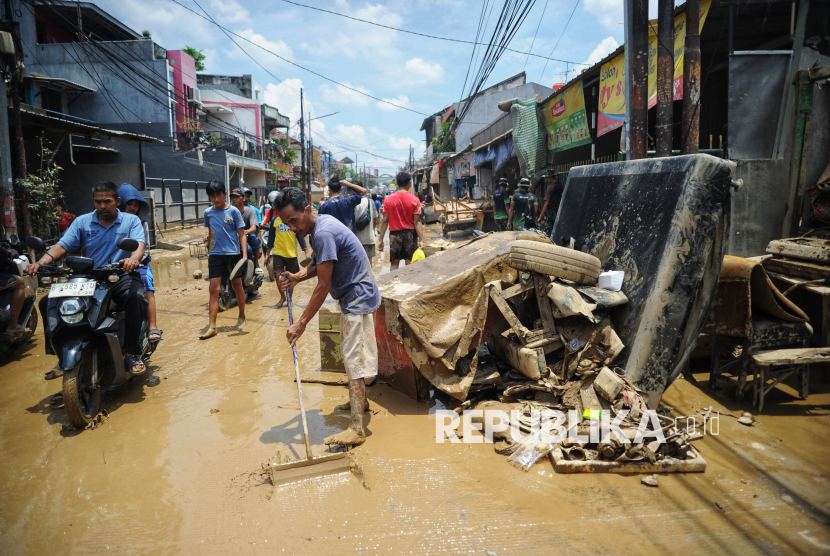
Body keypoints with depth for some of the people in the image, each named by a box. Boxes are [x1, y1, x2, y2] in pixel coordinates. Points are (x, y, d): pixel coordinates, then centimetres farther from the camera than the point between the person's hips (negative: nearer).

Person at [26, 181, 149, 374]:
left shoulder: (131, 221, 6)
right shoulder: (82, 222, 13)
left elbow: (139, 245, -12)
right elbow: (62, 245, 3)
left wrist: (133, 259, -37)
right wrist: (40, 262, -17)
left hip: (122, 277, -3)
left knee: (136, 297, -36)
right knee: (47, 302, -12)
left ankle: (132, 353, -24)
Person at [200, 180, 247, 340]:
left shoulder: (233, 211, -5)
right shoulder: (208, 212, 6)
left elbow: (242, 235, -5)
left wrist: (244, 255, -13)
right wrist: (207, 238, 4)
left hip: (233, 253, -3)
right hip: (215, 254, 3)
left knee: (237, 286, 10)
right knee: (214, 289, -3)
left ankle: (242, 315, 32)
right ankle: (212, 326, -3)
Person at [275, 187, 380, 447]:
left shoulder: (324, 233, -26)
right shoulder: (321, 224, 6)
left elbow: (323, 285, -26)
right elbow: (319, 263, 15)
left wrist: (301, 323, -22)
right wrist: (298, 276, -4)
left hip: (358, 299, -11)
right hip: (353, 297, 11)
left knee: (353, 360, -12)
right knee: (351, 354, 22)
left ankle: (357, 429, -10)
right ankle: (360, 401, 39)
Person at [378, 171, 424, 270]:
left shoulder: (388, 200, -3)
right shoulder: (414, 200, -5)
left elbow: (385, 221, -3)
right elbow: (417, 222, -9)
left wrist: (381, 240, 1)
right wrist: (421, 240, -7)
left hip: (395, 234, 1)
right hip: (410, 233, 0)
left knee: (394, 263, 9)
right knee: (410, 264, 7)